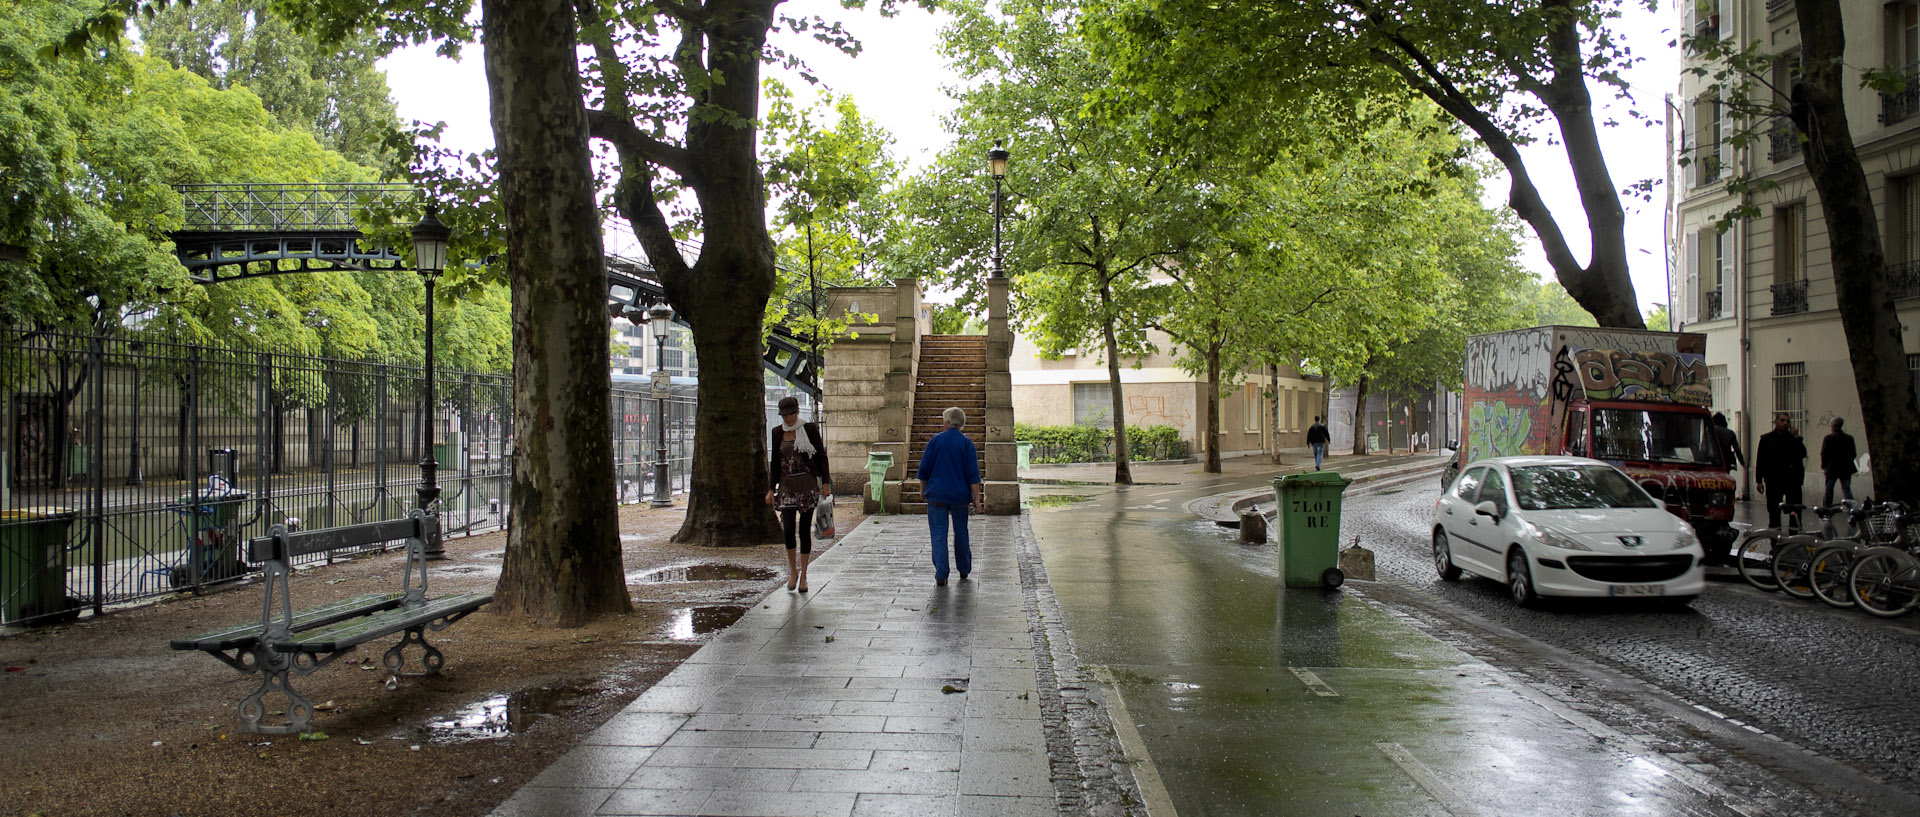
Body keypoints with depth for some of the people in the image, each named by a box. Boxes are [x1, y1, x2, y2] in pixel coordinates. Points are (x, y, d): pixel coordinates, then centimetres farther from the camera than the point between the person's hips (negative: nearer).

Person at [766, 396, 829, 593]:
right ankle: (792, 571, 12)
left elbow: (821, 456, 2)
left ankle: (803, 576, 10)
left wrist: (825, 482, -5)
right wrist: (771, 489, 5)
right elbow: (774, 463, 11)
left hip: (807, 483, -2)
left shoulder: (810, 429, -1)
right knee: (788, 529, -9)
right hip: (786, 485, 2)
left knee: (804, 530, 0)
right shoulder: (777, 433, 7)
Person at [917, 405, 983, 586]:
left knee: (939, 534, -1)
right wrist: (976, 498, -4)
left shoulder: (935, 440, -2)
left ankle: (941, 574, -8)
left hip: (937, 494, -1)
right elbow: (973, 474, -6)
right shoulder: (967, 443, -3)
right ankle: (964, 569, 29)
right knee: (961, 532, 17)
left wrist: (922, 489, 15)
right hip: (960, 495, 1)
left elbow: (924, 469, 1)